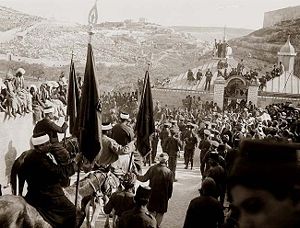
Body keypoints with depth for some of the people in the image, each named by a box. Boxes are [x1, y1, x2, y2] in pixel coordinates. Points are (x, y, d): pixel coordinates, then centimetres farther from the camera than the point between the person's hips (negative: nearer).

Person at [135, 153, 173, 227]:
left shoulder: (152, 168, -10)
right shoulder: (169, 172, -17)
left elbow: (144, 179, -4)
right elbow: (170, 186, -10)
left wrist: (137, 175, 11)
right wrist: (169, 195, 5)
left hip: (152, 194, 3)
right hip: (163, 196, -3)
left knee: (152, 211, 20)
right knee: (160, 213, 14)